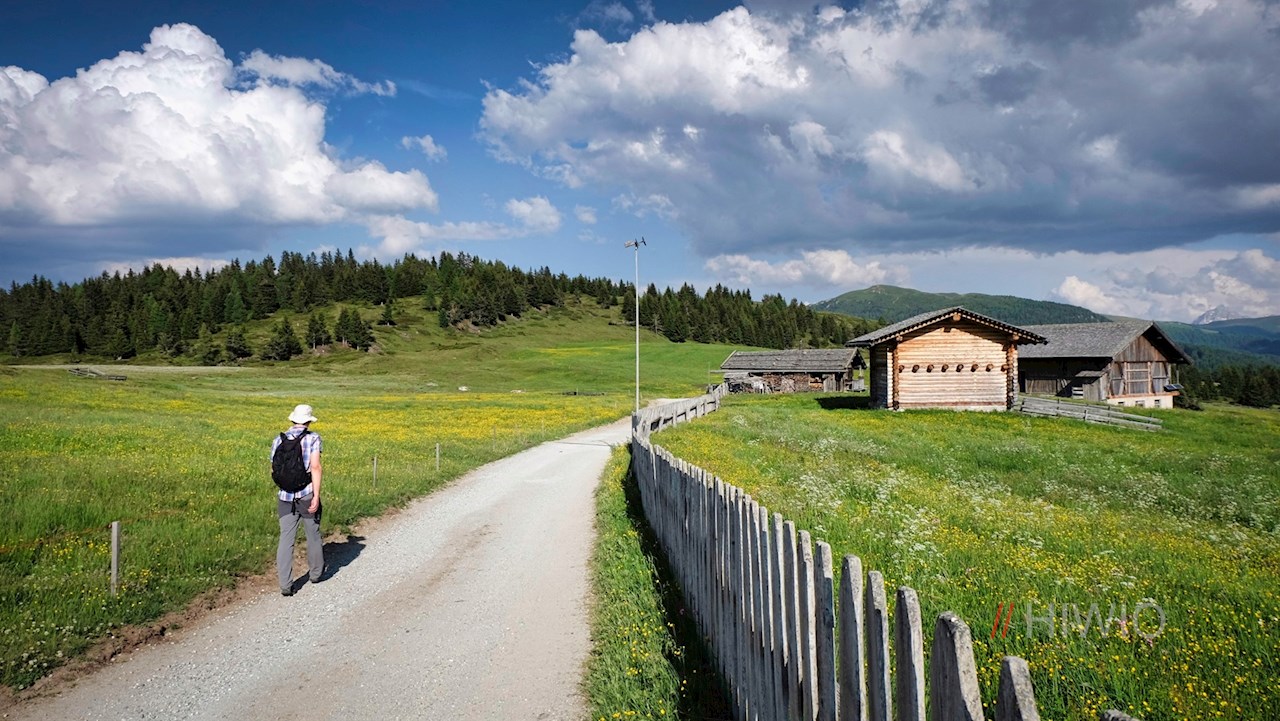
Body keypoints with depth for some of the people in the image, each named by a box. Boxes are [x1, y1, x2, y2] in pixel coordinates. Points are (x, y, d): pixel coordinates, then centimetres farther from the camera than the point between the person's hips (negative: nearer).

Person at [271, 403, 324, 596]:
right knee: (313, 535, 16)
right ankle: (316, 573, 34)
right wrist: (316, 496, -15)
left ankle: (285, 585, 3)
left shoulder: (279, 439, 6)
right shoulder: (313, 437, -5)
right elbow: (315, 466, -15)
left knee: (286, 540, 5)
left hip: (285, 496, 3)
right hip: (307, 494, -3)